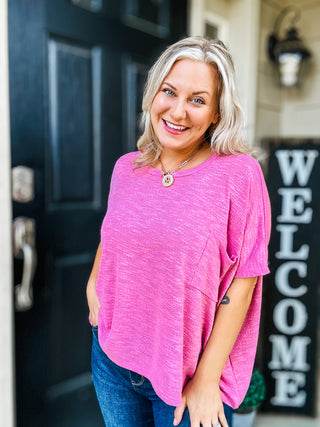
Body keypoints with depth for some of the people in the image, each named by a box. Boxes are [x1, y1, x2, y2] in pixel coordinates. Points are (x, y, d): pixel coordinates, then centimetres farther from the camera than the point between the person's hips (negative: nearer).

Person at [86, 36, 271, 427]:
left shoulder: (238, 173, -15)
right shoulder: (126, 168, -2)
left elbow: (242, 281, -15)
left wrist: (207, 379, -14)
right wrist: (94, 282, 2)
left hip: (188, 373, -4)